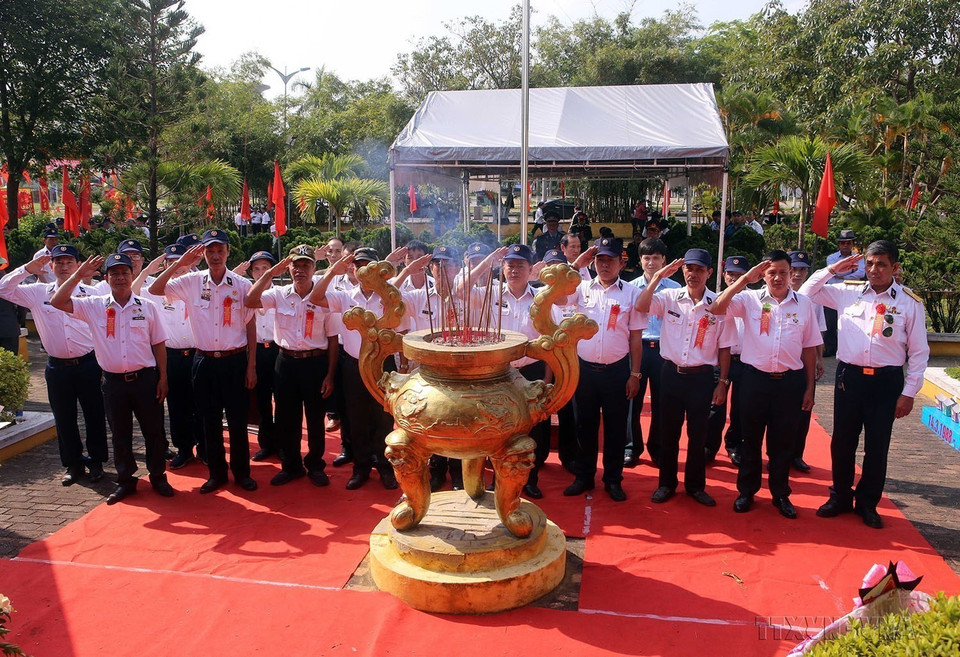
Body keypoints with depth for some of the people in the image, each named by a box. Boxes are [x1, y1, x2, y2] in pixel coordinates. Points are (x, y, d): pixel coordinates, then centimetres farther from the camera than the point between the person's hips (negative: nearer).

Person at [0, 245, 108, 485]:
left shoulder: (91, 292, 0)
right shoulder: (38, 292, 5)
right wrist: (28, 269, -6)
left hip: (88, 364, -2)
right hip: (57, 367, 2)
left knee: (94, 415, 7)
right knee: (64, 419, 10)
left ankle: (96, 461, 23)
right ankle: (74, 464, 26)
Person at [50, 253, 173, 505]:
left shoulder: (148, 306, 1)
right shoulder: (94, 306, 3)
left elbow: (159, 344, 3)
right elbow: (57, 302, -4)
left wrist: (163, 378, 0)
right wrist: (79, 274, -8)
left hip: (145, 378, -1)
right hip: (113, 381, 1)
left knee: (153, 431, 7)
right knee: (120, 434, 11)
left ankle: (158, 477, 23)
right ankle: (125, 481, 26)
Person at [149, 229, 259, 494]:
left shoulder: (242, 285, -3)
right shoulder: (191, 282, 0)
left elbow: (250, 326, 1)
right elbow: (154, 290, -6)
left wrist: (251, 366, -1)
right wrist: (180, 263, -14)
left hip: (235, 360, -1)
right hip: (204, 361, 2)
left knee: (238, 420, 6)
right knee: (210, 420, 10)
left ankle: (241, 471, 22)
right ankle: (217, 473, 25)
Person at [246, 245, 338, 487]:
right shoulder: (279, 294, 1)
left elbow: (332, 339, -2)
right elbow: (250, 301, -13)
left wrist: (329, 375, -5)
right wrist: (269, 274, -13)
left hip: (316, 362, -2)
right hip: (286, 361, 2)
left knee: (316, 418, 8)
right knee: (286, 418, 10)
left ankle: (315, 465, 26)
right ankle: (291, 466, 27)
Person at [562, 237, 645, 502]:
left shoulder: (631, 293, -1)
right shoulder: (583, 288, 2)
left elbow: (636, 338, 0)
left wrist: (635, 374, -2)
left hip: (617, 371, -1)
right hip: (585, 368, 2)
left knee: (615, 428, 9)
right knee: (585, 425, 13)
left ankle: (613, 480, 24)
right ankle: (583, 476, 27)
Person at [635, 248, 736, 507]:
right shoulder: (670, 297, -2)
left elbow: (724, 348, 2)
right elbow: (641, 306, -19)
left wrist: (723, 382, 1)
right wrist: (659, 276, -19)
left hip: (702, 377, 0)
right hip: (672, 373, 1)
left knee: (698, 433, 10)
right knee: (669, 431, 10)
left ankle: (695, 485, 27)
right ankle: (667, 483, 25)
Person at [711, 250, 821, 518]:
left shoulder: (804, 304, 4)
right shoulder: (750, 299, -2)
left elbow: (809, 348, 8)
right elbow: (717, 308, -18)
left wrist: (810, 387, 7)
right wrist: (744, 279, -21)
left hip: (790, 381, 1)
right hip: (755, 378, -1)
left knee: (783, 441, 11)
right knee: (751, 438, 10)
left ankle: (780, 494, 27)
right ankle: (746, 491, 24)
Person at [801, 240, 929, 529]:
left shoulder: (910, 302, -1)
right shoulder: (848, 293, 4)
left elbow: (919, 351, 1)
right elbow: (806, 292, 12)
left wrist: (909, 392, -2)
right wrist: (833, 269, 3)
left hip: (886, 380, -1)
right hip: (849, 376, 2)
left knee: (877, 446, 8)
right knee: (842, 441, 9)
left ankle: (867, 503, 26)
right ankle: (840, 497, 27)